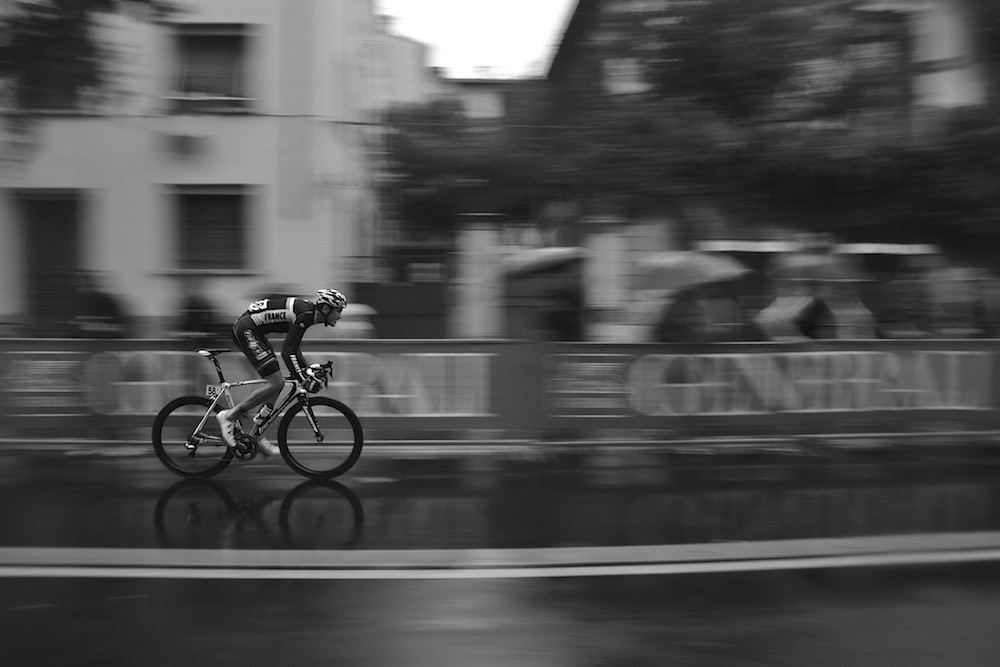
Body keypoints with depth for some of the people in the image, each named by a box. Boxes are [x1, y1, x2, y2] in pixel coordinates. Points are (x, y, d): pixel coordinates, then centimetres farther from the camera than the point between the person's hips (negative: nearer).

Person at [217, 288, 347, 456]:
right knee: (275, 384, -13)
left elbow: (293, 347, 23)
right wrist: (304, 380, -18)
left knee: (277, 384, 11)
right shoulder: (306, 315, -18)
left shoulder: (307, 310, 12)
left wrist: (308, 370, 18)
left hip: (245, 327, 10)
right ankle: (229, 416, -7)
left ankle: (256, 434, 16)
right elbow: (287, 351, -22)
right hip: (247, 329, -10)